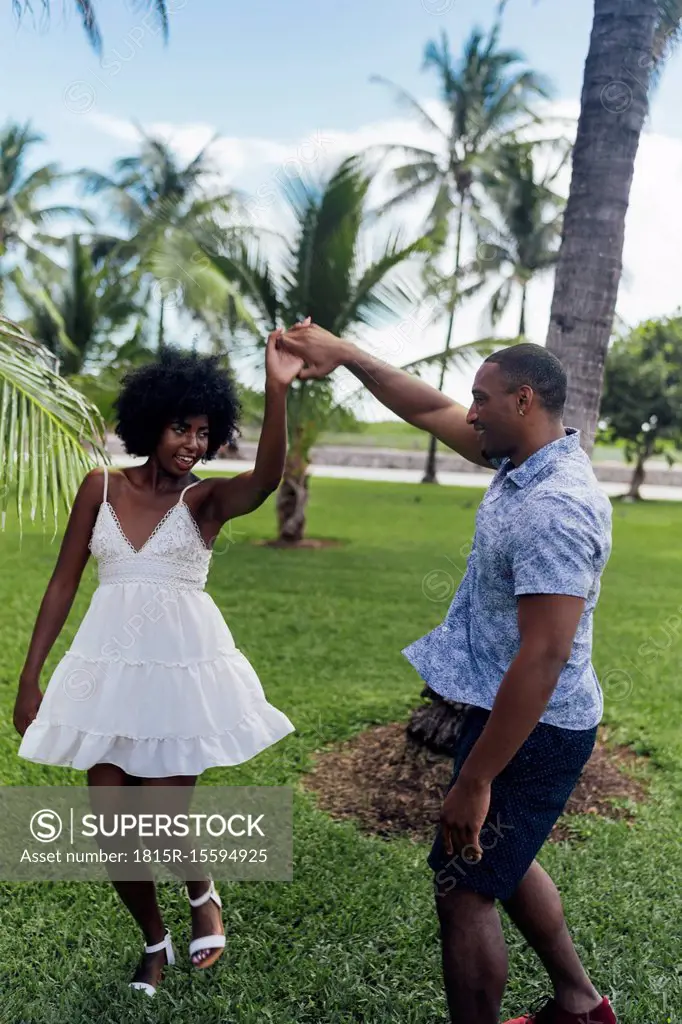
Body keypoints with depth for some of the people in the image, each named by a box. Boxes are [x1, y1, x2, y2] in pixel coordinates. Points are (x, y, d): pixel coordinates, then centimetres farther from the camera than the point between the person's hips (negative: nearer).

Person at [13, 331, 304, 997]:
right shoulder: (100, 487, 3)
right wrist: (29, 677, 4)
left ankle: (203, 896, 34)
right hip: (110, 667, 3)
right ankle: (153, 943, 34)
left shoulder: (206, 498, -3)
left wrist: (277, 391, -41)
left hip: (183, 666, -2)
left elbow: (266, 480, -26)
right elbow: (63, 583, 6)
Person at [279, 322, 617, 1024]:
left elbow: (543, 658, -30)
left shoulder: (554, 510, -27)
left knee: (463, 889, 5)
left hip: (529, 732, -10)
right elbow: (430, 411, 11)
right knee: (501, 863, 26)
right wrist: (345, 354, 9)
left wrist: (475, 779, -26)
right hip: (510, 714, 10)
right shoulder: (523, 463, 2)